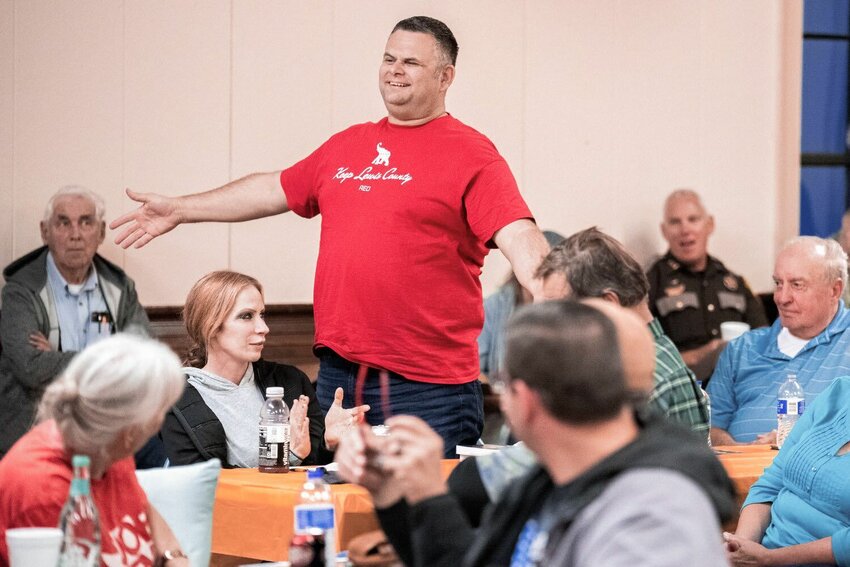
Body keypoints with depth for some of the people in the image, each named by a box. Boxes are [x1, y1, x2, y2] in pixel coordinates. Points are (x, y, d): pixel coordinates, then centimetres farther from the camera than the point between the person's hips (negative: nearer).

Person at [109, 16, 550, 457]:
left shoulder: (472, 155, -3)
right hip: (337, 373, 6)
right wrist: (180, 210, 31)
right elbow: (275, 190, 28)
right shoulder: (346, 146, 17)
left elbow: (518, 237, -15)